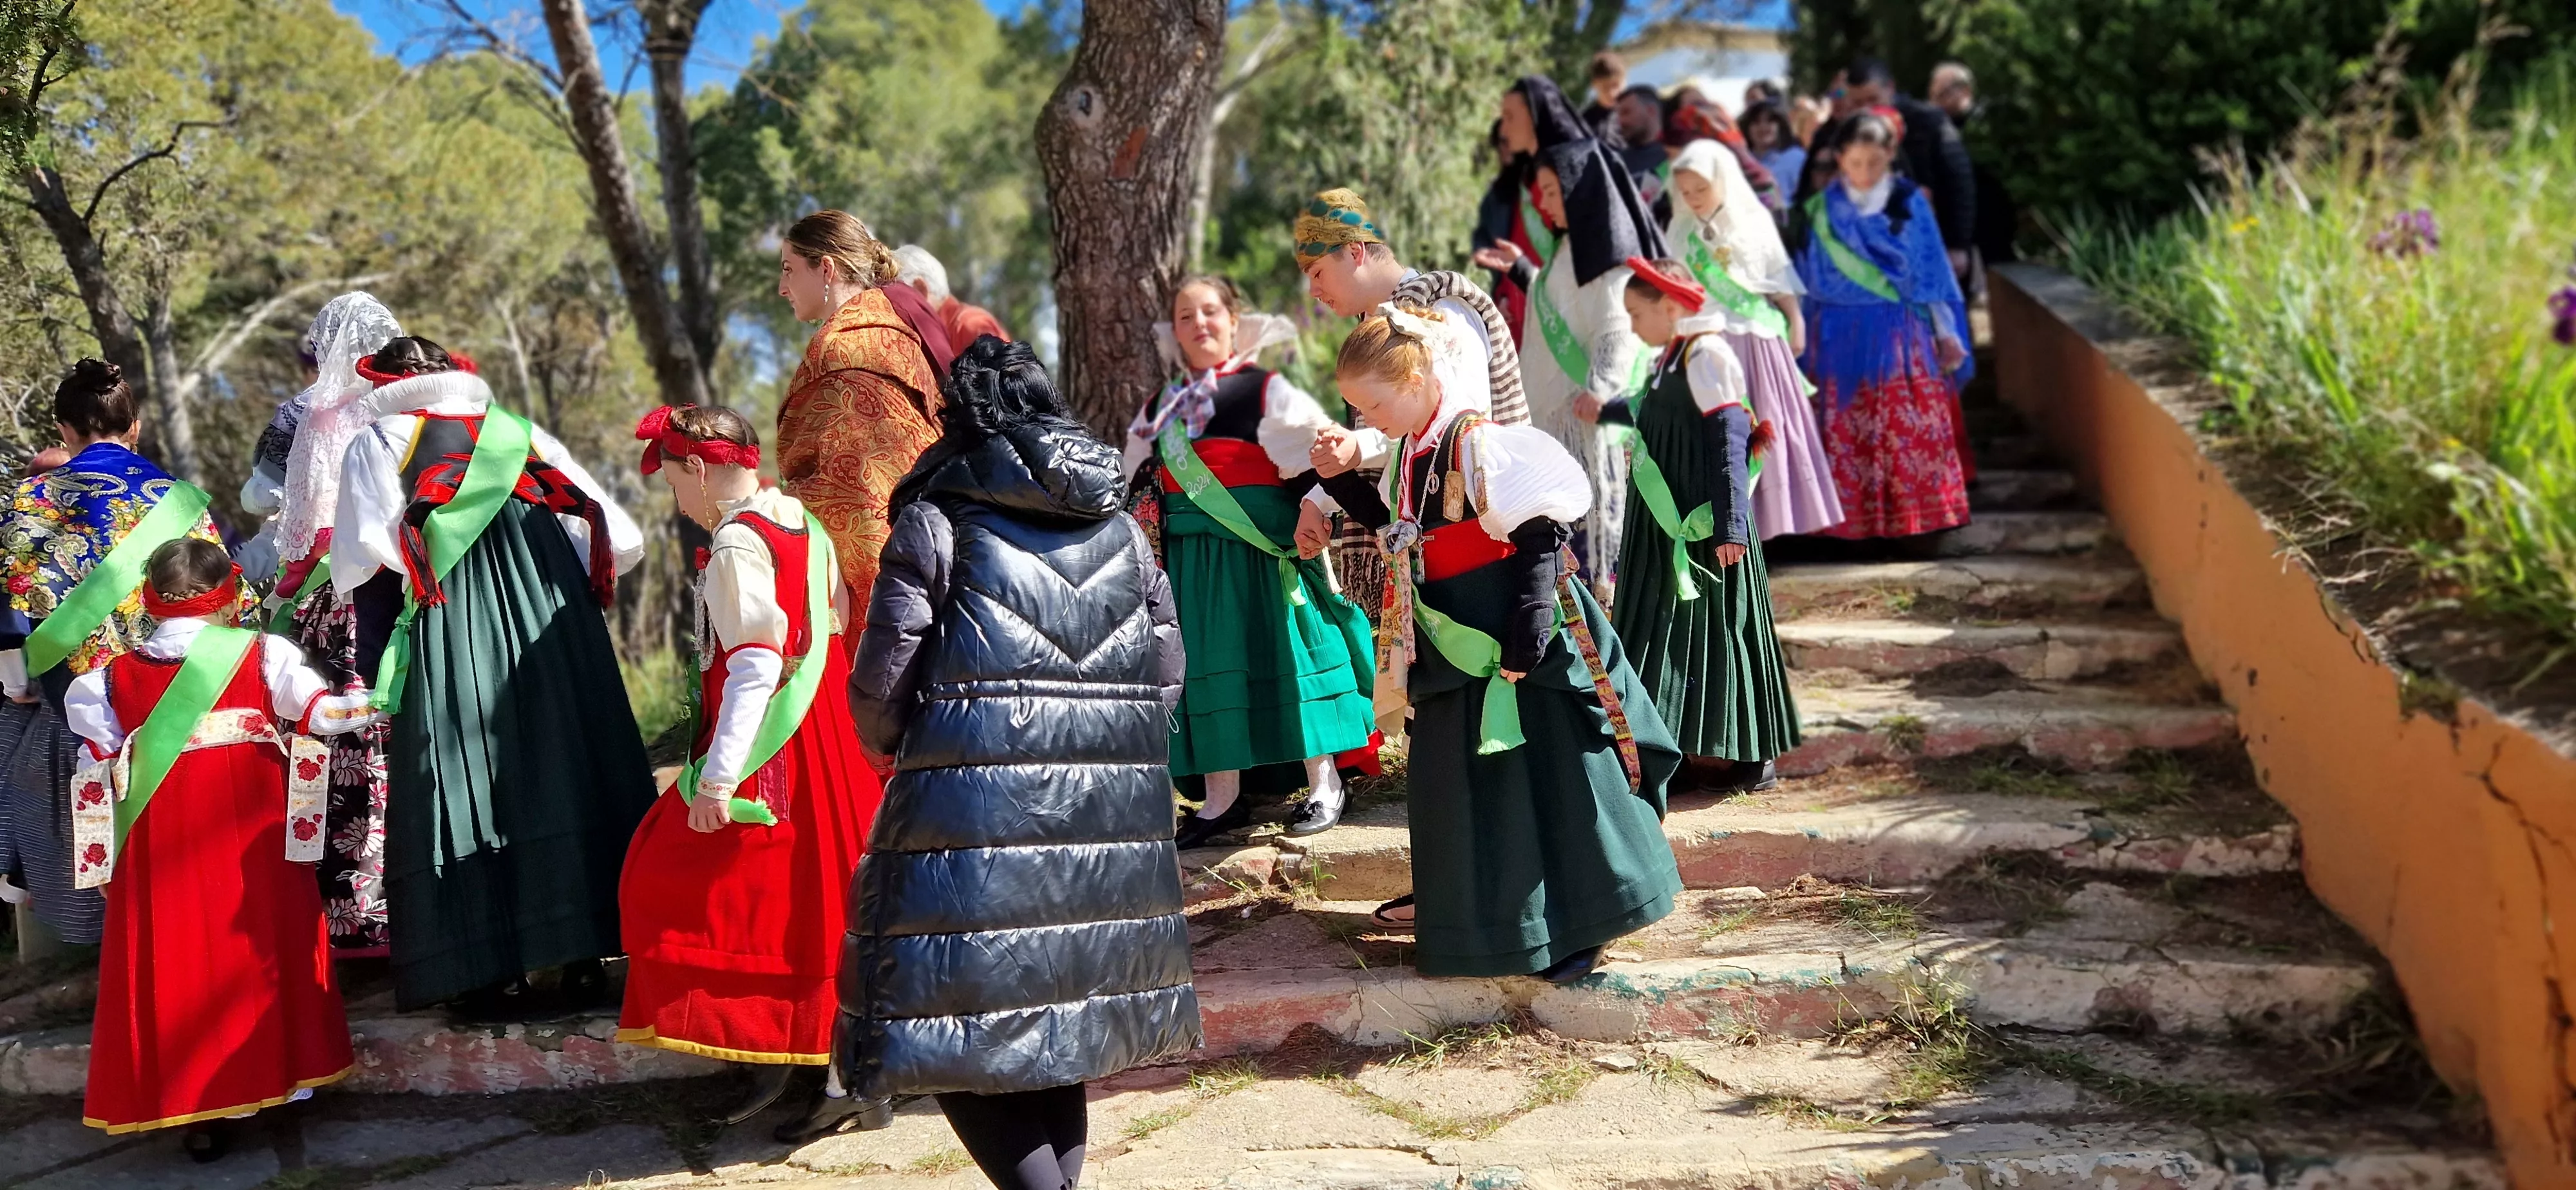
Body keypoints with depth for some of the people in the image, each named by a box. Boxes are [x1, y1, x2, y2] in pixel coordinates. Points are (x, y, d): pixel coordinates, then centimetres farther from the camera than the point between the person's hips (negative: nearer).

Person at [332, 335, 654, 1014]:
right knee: (561, 767, 6)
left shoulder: (378, 444, 11)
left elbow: (363, 562, -2)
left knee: (468, 781, -2)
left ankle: (499, 975, -4)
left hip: (449, 631, -3)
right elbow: (616, 537, 12)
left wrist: (375, 655, 7)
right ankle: (583, 959, 5)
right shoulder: (521, 434, 20)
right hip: (552, 625, 3)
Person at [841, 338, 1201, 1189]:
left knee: (956, 1045, 1)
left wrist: (902, 744, 15)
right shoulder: (1123, 531, 12)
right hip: (1108, 827, 5)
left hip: (979, 821, -5)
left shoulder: (937, 523, -2)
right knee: (1056, 1027, 17)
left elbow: (879, 694, -6)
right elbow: (1166, 680, 10)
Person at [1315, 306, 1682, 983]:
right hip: (1456, 646, 9)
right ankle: (1450, 898, 36)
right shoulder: (1412, 451, 8)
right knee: (1457, 776, 20)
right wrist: (1344, 480, 10)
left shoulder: (1478, 442, -20)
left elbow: (1540, 531, -21)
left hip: (1511, 645, -9)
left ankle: (1583, 918, 10)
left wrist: (1530, 617, -25)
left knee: (1542, 775, -1)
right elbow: (1397, 529, 19)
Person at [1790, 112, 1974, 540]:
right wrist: (1801, 343, 8)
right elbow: (1807, 283, 8)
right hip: (1841, 340, 1)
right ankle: (1851, 519, 9)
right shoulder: (1820, 212, 2)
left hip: (1903, 337, 0)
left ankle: (1917, 515, 6)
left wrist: (1946, 333, 4)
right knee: (1848, 436, 2)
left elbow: (1932, 271, 4)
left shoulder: (1910, 203, 1)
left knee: (1912, 431, -2)